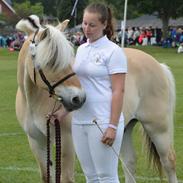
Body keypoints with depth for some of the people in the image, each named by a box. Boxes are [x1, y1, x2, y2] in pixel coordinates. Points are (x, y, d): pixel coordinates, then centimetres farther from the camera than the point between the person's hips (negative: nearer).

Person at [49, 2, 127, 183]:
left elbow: (118, 91, -13)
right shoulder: (81, 49, 13)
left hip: (102, 122, -7)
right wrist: (63, 110, 10)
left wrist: (113, 126, -18)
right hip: (79, 121, 7)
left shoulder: (113, 51, -9)